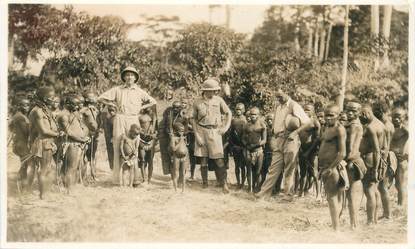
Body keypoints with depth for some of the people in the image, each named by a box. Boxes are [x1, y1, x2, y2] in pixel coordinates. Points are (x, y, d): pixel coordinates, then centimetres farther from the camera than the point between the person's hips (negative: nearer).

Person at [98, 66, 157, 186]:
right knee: (119, 147, -4)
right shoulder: (117, 90, 9)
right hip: (120, 119, 0)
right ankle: (118, 178, -3)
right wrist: (113, 104, 6)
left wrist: (141, 107, 7)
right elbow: (101, 98, 11)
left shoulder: (139, 92, 11)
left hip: (133, 120, 0)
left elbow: (153, 102, 17)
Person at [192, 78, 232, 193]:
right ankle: (205, 183, 15)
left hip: (215, 132, -1)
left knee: (218, 159, -9)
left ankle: (224, 183, -4)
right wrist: (197, 136, -1)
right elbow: (194, 119, 6)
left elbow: (228, 113, 12)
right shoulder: (197, 103, 0)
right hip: (202, 131, 1)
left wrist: (225, 127, 2)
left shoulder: (219, 100, 1)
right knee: (203, 159, 5)